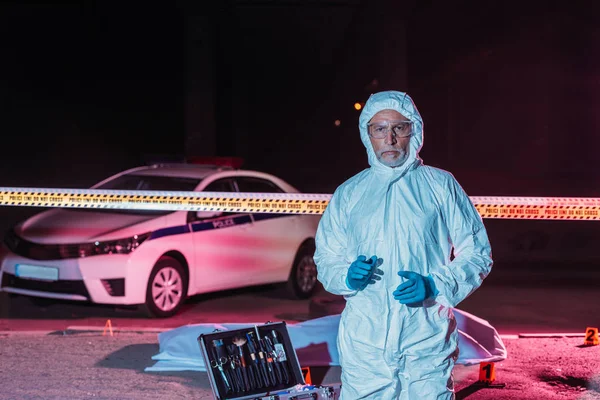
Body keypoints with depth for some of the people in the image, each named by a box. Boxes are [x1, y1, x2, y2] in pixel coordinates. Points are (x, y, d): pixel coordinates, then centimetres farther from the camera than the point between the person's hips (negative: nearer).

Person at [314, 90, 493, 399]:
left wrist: (434, 286, -11)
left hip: (427, 342, -1)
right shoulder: (348, 194, 11)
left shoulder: (441, 186, 5)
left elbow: (477, 255, 5)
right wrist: (348, 276, -7)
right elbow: (326, 260, 15)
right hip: (364, 344, 2)